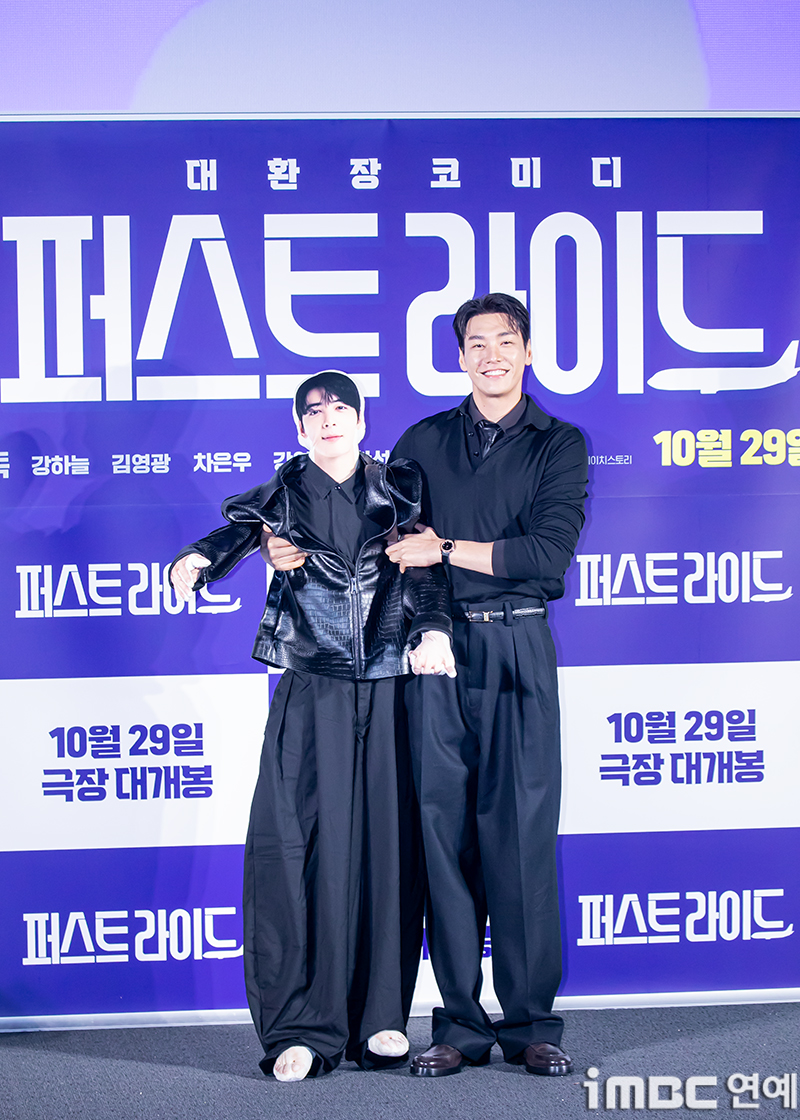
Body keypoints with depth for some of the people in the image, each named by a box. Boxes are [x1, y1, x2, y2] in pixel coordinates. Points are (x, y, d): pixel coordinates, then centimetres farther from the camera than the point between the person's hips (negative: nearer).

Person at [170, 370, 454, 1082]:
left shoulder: (399, 491, 9)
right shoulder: (283, 497, 9)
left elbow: (426, 572, 0)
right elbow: (237, 534, -5)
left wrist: (432, 629, -20)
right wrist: (198, 560, -28)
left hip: (389, 694, 1)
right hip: (310, 696, -1)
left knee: (387, 844, 1)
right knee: (301, 846, -7)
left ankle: (381, 1017, 10)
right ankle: (303, 1028, -2)